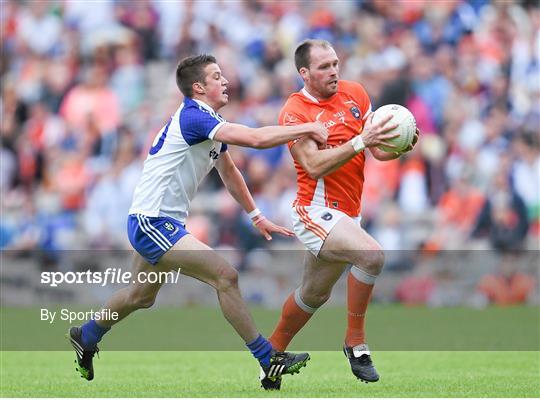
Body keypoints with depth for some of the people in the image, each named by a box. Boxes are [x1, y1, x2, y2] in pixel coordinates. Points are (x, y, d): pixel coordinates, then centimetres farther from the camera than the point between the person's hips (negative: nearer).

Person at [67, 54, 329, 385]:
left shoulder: (211, 123, 11)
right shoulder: (193, 117, -20)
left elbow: (229, 171, 27)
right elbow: (255, 138, -30)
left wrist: (256, 216, 26)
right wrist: (308, 129, -22)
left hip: (161, 223, 11)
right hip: (152, 222, -11)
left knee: (142, 296, 26)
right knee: (225, 275, -18)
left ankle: (86, 337, 48)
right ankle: (270, 361, -14)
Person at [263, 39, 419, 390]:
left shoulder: (355, 93, 6)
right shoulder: (294, 112, -12)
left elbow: (378, 150, 7)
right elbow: (315, 165, -23)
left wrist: (399, 146, -15)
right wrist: (360, 141, -31)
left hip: (346, 215, 8)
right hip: (316, 212, -7)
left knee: (314, 295, 20)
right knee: (372, 254, -30)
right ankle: (356, 341, -16)